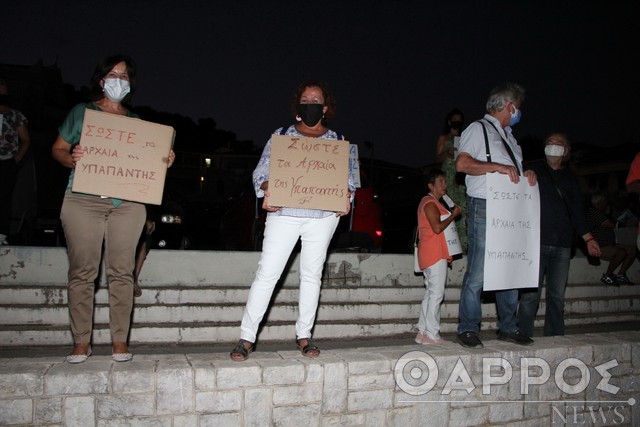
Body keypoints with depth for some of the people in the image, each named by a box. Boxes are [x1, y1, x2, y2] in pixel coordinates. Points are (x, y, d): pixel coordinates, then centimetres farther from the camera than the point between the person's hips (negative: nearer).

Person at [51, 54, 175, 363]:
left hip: (127, 203, 2)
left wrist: (164, 162, -3)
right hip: (84, 199, -1)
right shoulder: (81, 112, 14)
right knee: (82, 271, -2)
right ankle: (81, 342, 7)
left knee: (121, 271, -1)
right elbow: (58, 148, 11)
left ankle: (120, 341, 7)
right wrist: (71, 159, -11)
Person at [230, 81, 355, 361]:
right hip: (284, 213, -1)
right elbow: (261, 171, 4)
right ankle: (247, 337, 2)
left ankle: (304, 336, 19)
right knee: (267, 273, -6)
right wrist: (266, 190, -17)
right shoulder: (281, 135, 10)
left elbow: (348, 178, 10)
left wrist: (346, 195, -11)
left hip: (323, 215, 2)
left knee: (312, 275, 7)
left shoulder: (337, 142, 13)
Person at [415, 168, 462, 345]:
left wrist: (451, 214, 15)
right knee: (437, 293, -9)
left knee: (430, 293, 10)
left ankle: (422, 332, 13)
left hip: (431, 255, 11)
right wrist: (454, 215, -11)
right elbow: (437, 227, -20)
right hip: (434, 255, -11)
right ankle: (431, 334, -7)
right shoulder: (430, 203, -10)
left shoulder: (431, 202, 22)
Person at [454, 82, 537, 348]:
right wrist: (498, 167, -19)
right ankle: (468, 329, 2)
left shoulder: (509, 136, 25)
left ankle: (508, 327, 21)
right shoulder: (479, 129, -1)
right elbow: (462, 164, -13)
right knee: (478, 272, -8)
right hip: (483, 208, -8)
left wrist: (527, 175, 11)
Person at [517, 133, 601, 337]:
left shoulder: (570, 178, 19)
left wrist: (588, 239, 16)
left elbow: (577, 212, 21)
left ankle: (555, 337, 15)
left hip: (562, 245, 4)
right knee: (530, 294, -6)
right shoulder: (532, 169, 8)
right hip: (535, 242, -4)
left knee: (557, 296, 7)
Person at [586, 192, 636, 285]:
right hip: (598, 248, -11)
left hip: (609, 246, 11)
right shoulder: (593, 212, -14)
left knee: (632, 249, -1)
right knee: (621, 252, -31)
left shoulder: (601, 213, 22)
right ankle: (606, 277, -16)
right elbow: (611, 225, -16)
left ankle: (620, 275, 0)